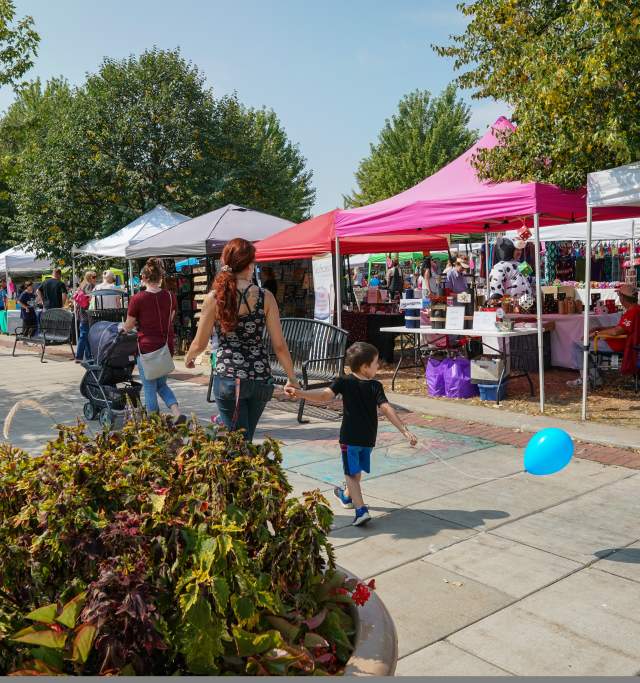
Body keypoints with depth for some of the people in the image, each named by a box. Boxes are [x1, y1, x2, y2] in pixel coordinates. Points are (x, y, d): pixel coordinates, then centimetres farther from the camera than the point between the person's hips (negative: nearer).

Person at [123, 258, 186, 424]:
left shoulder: (137, 299, -12)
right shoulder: (170, 297, 0)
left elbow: (127, 327, -2)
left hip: (148, 347, -5)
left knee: (150, 388, 9)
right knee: (162, 384, 22)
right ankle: (177, 413, 5)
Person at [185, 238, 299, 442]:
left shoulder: (214, 298, -5)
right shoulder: (265, 297, -3)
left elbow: (200, 344, 3)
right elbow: (279, 345, -1)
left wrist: (189, 357, 25)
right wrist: (292, 378, 10)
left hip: (229, 377, -2)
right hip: (261, 378, 2)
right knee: (246, 438, 22)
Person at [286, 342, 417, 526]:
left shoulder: (344, 382, -10)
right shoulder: (375, 386, -8)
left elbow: (325, 395, -25)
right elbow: (387, 409, -17)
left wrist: (301, 394, -31)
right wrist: (405, 431, -18)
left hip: (349, 437, -3)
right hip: (368, 439, 3)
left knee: (352, 474, 2)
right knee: (357, 470, 24)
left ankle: (361, 510, -14)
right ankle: (347, 496, 48)